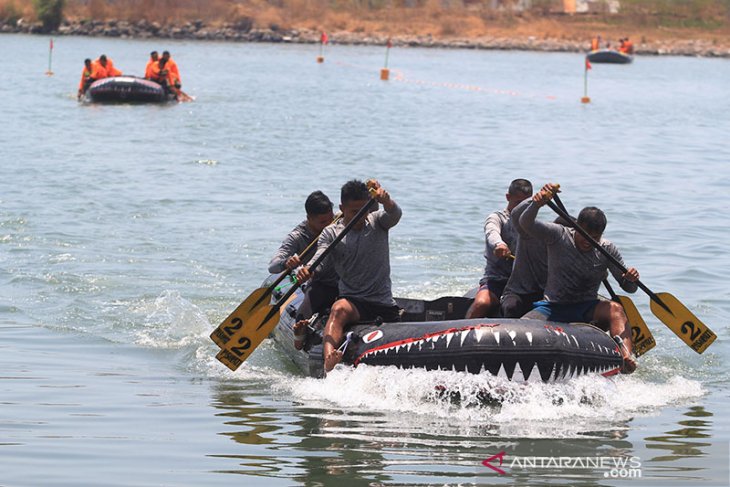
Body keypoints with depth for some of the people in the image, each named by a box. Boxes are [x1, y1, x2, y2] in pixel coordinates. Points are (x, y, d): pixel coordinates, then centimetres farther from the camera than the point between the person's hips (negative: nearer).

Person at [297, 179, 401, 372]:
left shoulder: (377, 222, 9)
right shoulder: (330, 233, 5)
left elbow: (395, 215, -14)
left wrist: (385, 199, -38)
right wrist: (308, 270, -37)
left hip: (386, 305, 4)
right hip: (352, 301, -4)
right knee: (339, 310, -36)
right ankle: (328, 362, -60)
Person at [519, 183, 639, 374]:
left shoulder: (607, 250, 1)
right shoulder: (559, 236, -4)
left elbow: (629, 288, 2)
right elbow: (526, 223, -21)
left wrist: (631, 280, -24)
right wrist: (536, 204, -44)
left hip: (587, 310, 0)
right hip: (553, 307, 0)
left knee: (615, 309, -32)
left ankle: (626, 357, -50)